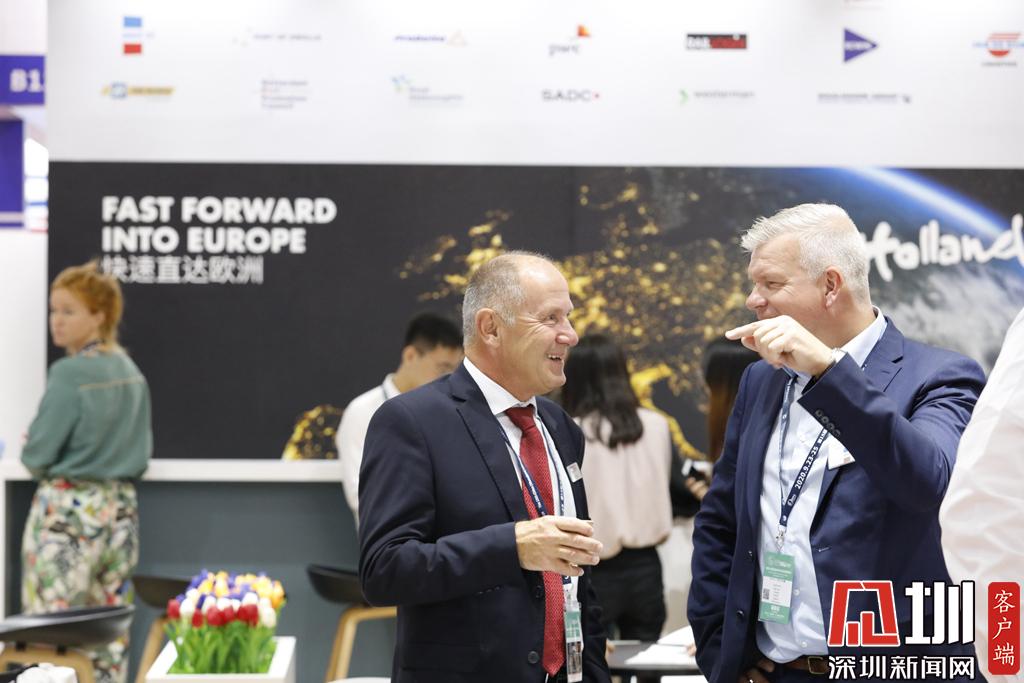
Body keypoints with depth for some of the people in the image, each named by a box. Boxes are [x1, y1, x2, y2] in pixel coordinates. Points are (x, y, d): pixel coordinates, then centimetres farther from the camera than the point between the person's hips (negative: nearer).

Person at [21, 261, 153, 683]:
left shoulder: (70, 373, -15)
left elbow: (37, 455, -12)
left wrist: (33, 456, 9)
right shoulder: (131, 373, 7)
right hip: (121, 509, 8)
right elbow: (143, 451, 15)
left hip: (66, 510, -8)